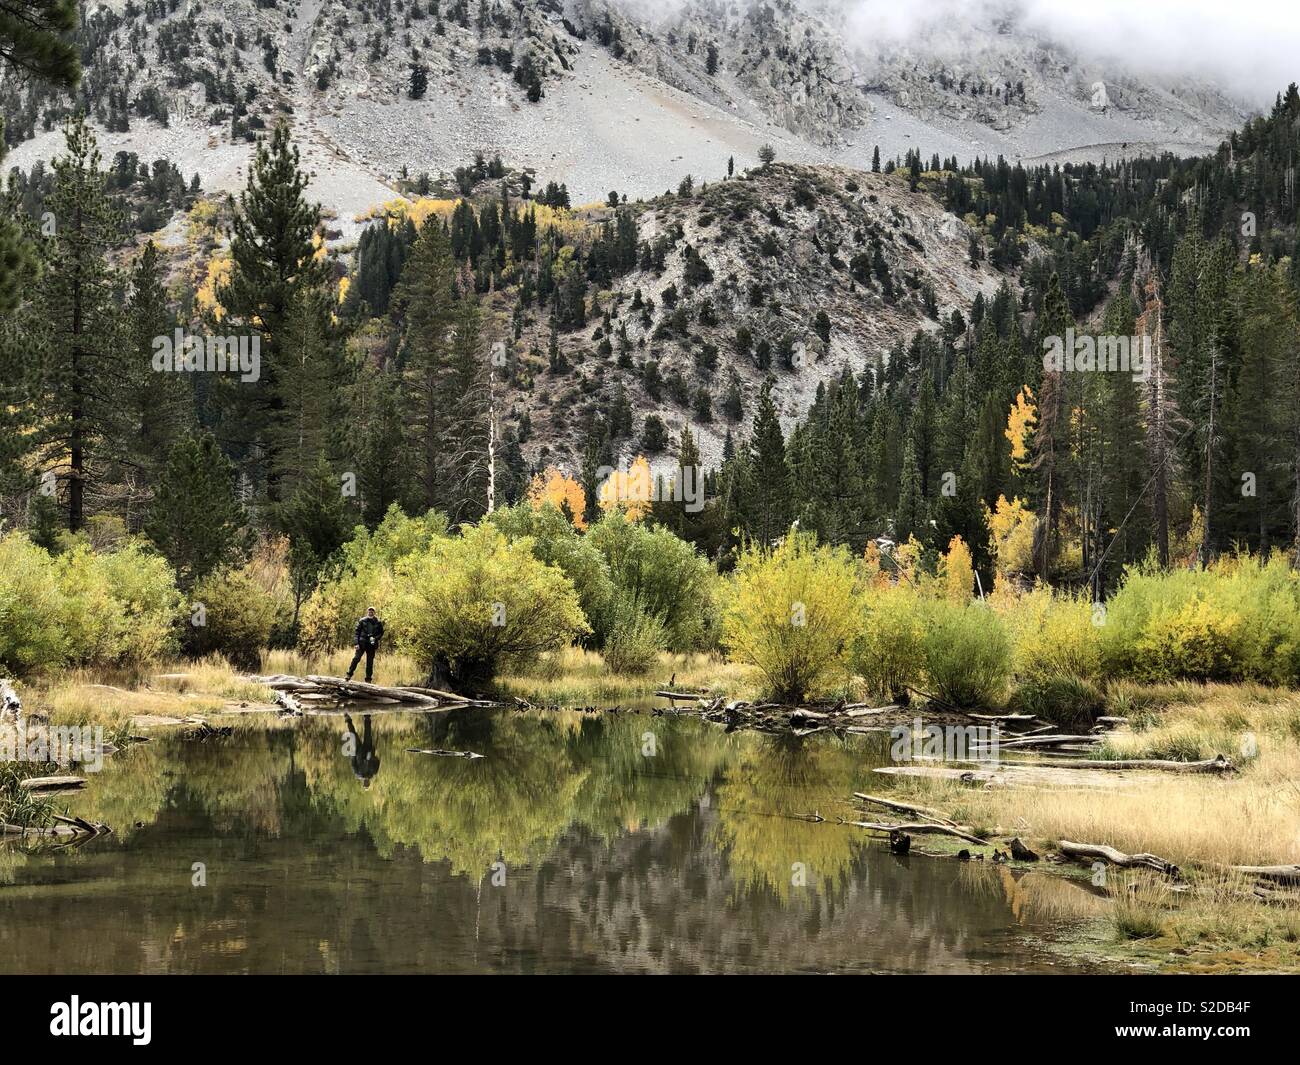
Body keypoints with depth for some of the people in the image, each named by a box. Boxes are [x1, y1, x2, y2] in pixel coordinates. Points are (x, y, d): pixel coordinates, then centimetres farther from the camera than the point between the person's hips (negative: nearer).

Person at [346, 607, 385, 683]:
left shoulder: (378, 623, 5)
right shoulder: (362, 621, 2)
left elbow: (381, 633, 11)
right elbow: (357, 632, 1)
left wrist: (375, 638, -9)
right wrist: (357, 643, -8)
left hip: (372, 645, 1)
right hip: (362, 643, -1)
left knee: (370, 662, 6)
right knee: (356, 658, -12)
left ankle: (368, 679, 12)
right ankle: (349, 674, -5)